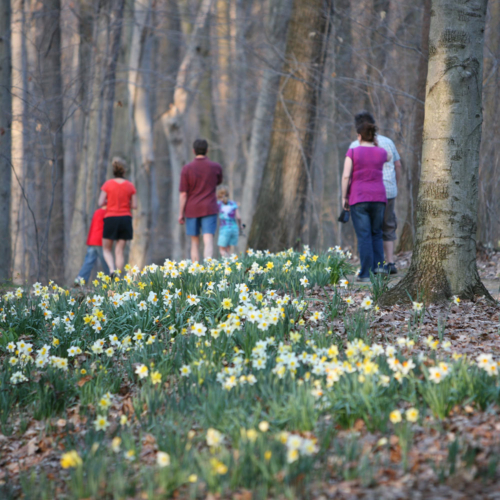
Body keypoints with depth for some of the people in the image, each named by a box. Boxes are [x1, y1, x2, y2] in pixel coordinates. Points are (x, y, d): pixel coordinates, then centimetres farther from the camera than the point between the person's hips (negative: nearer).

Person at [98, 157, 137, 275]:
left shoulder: (108, 184, -3)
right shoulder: (130, 185, 2)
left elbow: (100, 203, -5)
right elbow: (134, 205, 1)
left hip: (111, 219, -2)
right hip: (125, 218, 2)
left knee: (107, 249, 12)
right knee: (119, 250, 6)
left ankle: (112, 269, -14)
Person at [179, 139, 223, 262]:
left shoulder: (186, 169, -6)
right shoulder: (216, 167, -2)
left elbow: (183, 194, -7)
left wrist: (181, 213, -1)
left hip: (192, 210, 0)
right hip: (209, 209, 0)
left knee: (195, 243, 13)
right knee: (208, 242, -10)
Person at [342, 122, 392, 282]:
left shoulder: (353, 152, -3)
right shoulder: (381, 152, 5)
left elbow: (346, 176, -10)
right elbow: (388, 157, 30)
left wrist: (344, 197, -1)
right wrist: (374, 144, 35)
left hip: (359, 198, -3)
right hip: (378, 198, 3)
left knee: (364, 236, -2)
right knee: (376, 233, 17)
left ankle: (365, 273, -7)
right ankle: (378, 265, 1)